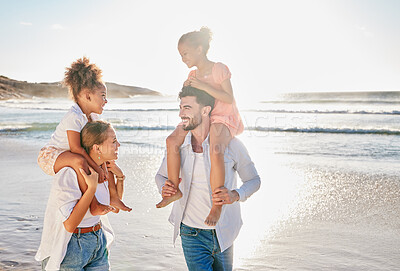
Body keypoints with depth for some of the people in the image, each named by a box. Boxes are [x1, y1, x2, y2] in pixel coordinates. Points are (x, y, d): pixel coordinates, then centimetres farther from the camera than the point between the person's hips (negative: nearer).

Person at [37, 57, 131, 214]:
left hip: (69, 155, 10)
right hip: (50, 155, -10)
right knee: (79, 161, -39)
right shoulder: (74, 117, -27)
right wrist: (96, 168, -30)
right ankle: (93, 205, -32)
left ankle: (113, 197, 15)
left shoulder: (92, 117, 3)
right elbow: (76, 148, -31)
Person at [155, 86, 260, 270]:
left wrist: (235, 195, -21)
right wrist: (164, 189, -11)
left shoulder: (231, 144, -11)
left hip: (223, 233, 0)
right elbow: (161, 175, 13)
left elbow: (254, 180, 0)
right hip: (191, 234, 0)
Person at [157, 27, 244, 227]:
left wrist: (203, 86, -22)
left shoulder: (220, 69, -7)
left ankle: (217, 205, -24)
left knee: (215, 151, -37)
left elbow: (228, 98, -17)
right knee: (172, 141, -16)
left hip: (223, 119, -7)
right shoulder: (193, 75, 12)